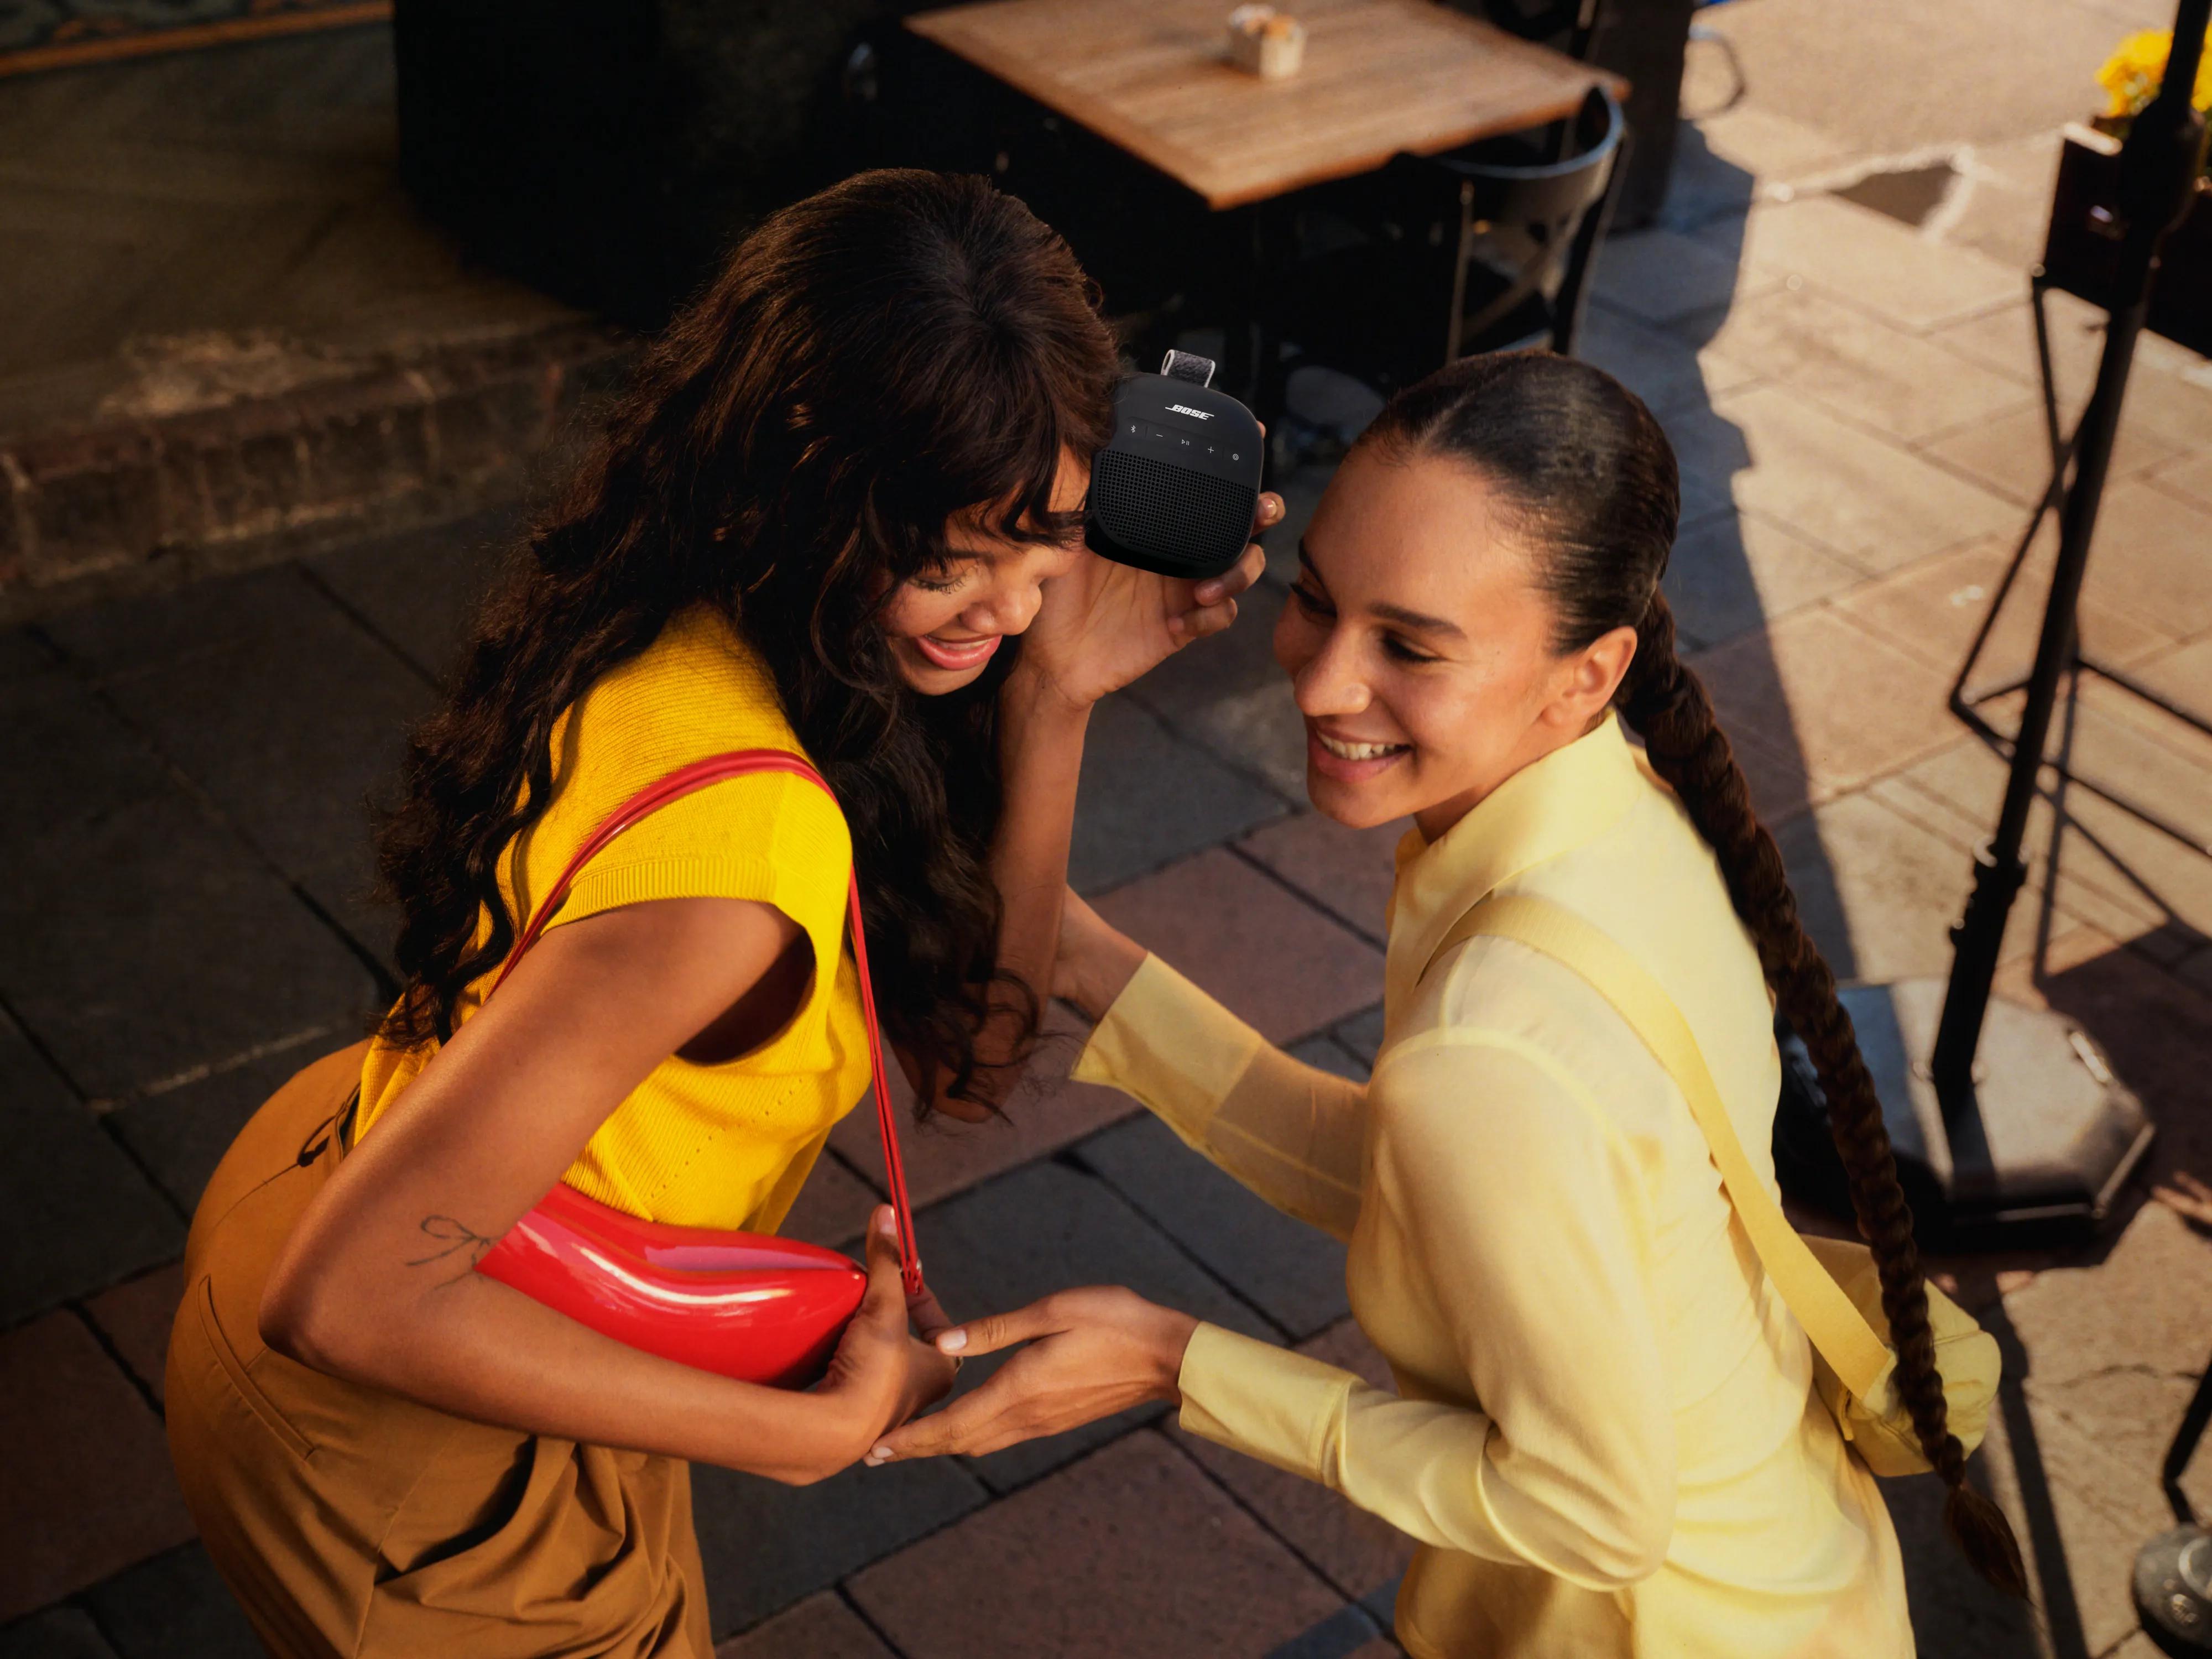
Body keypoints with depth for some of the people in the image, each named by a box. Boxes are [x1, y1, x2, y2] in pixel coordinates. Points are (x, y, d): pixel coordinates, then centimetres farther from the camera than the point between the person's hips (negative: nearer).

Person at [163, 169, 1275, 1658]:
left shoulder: (694, 629, -11)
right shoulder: (738, 829, -39)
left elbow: (970, 1042, -8)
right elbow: (351, 1301, -38)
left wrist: (1056, 694, -18)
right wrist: (814, 1432, -29)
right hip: (404, 1453, -8)